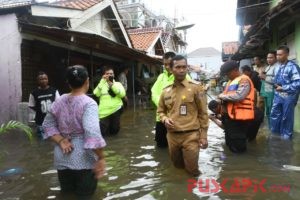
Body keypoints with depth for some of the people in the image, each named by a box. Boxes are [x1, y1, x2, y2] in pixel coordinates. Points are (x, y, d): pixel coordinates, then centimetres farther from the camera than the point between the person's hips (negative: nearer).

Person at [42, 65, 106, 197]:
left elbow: (48, 124, 8)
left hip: (61, 158, 6)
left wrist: (60, 141, -2)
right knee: (84, 195, 10)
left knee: (66, 195, 23)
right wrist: (101, 158, -23)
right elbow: (92, 133, -28)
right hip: (83, 160, -6)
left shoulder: (60, 101, 3)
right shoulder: (89, 103, -18)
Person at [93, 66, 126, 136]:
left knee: (114, 131, 13)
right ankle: (107, 127, 31)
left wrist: (112, 85, -16)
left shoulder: (118, 84, 6)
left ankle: (111, 128, 45)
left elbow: (122, 94, -10)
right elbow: (96, 94, -11)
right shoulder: (101, 84, 7)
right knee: (103, 132, -1)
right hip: (104, 111, 0)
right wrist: (102, 81, -13)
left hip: (116, 109, 1)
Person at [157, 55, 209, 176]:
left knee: (192, 171, 4)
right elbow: (160, 111, 18)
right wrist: (164, 119, -5)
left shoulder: (195, 87, -6)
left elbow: (203, 113, -3)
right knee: (178, 167, 20)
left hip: (190, 135, -4)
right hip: (172, 136, 4)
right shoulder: (166, 91, 6)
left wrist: (203, 135, -5)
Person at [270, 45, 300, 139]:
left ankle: (286, 135, 28)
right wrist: (275, 84, 0)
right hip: (278, 95, 7)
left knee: (286, 117, 8)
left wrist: (283, 88, -22)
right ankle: (274, 132, 33)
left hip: (288, 96, -7)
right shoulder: (278, 66, 6)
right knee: (274, 114, 15)